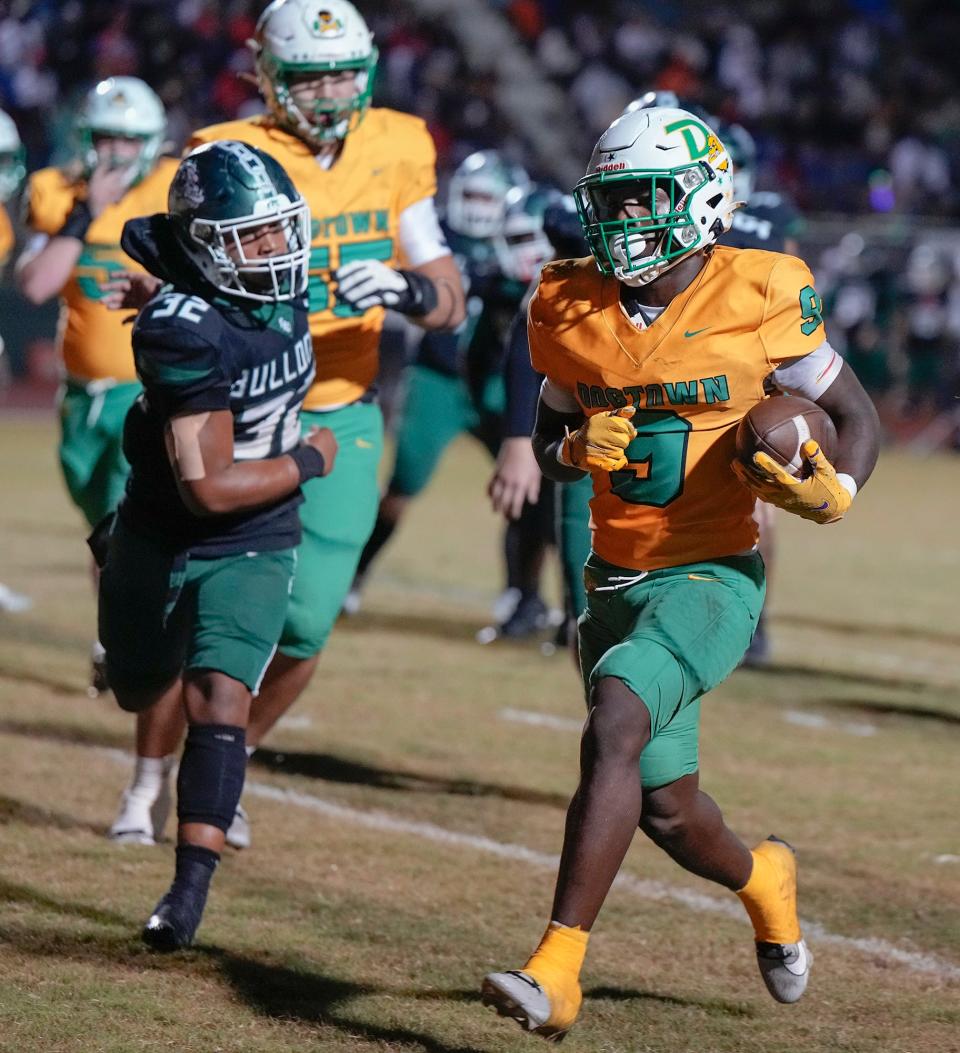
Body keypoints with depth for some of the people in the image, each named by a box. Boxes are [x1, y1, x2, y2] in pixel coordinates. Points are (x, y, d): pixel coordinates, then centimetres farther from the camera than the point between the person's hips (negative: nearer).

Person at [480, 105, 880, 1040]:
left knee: (612, 728, -28)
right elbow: (549, 443, 14)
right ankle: (762, 879, 47)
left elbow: (855, 416, 1)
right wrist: (576, 447, -10)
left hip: (712, 578, -5)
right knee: (668, 810, 11)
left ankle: (557, 969, -29)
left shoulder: (758, 299, -10)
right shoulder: (571, 308, 1)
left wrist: (830, 493, -18)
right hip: (616, 578, 5)